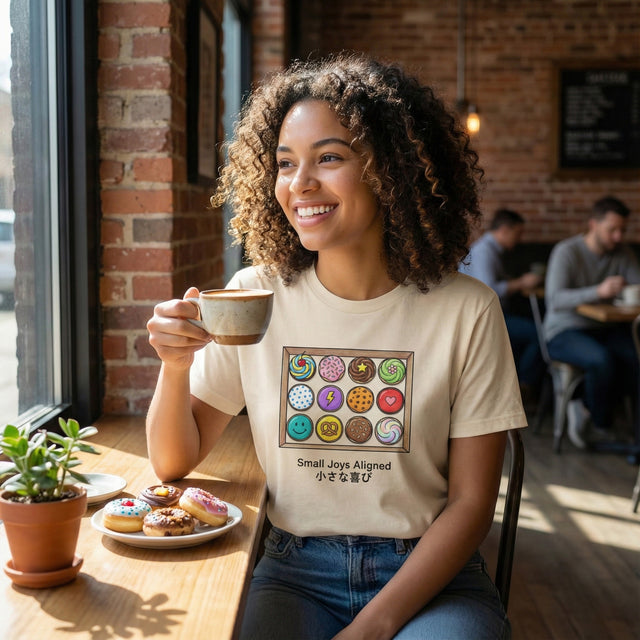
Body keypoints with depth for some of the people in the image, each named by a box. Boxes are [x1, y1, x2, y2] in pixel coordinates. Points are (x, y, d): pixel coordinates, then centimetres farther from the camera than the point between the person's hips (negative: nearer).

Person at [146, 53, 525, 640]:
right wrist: (176, 367, -17)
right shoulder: (253, 298, -1)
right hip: (294, 573, 1)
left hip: (431, 577, 0)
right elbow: (174, 464, 3)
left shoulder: (466, 311, -7)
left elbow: (471, 502, -4)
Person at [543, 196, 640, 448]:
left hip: (605, 330, 6)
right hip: (564, 332, -5)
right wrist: (598, 291, -38)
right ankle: (602, 425, -7)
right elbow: (555, 299, -24)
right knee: (602, 359, -35)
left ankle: (585, 408, -6)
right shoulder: (566, 252, -12)